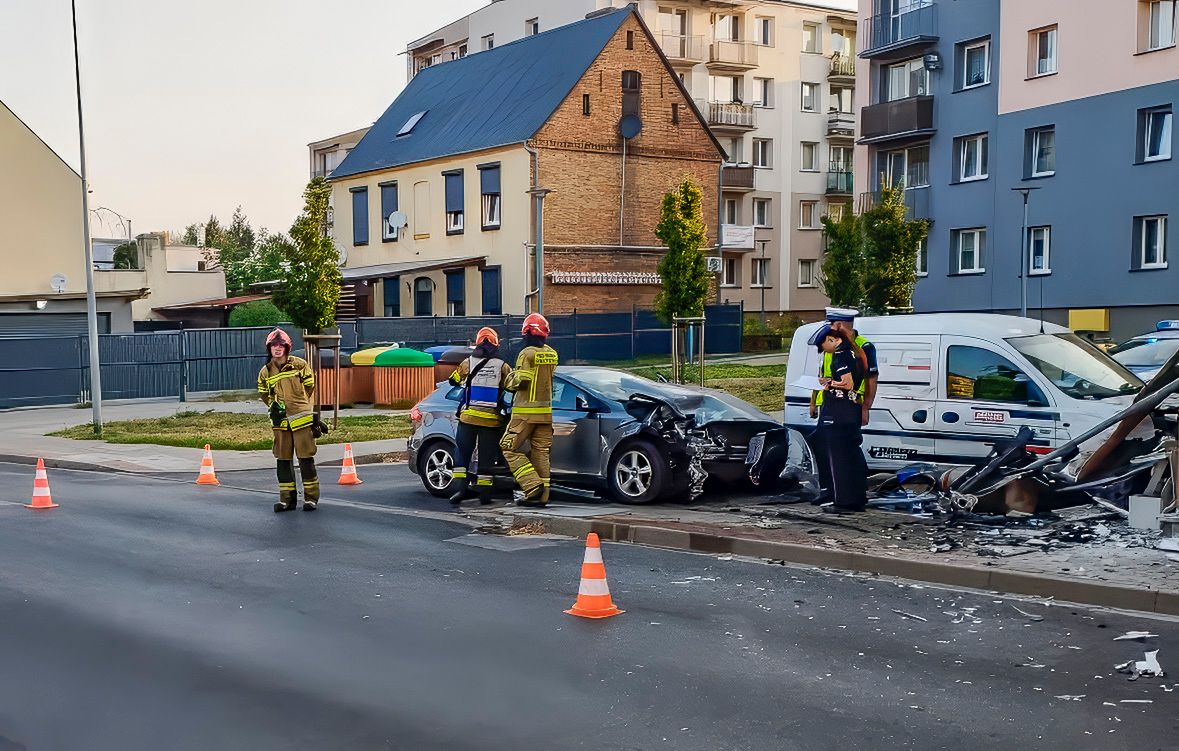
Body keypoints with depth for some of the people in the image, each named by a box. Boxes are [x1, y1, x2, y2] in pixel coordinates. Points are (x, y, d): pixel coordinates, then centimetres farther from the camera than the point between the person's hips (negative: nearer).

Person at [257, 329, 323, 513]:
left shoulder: (300, 365, 1)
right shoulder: (265, 372, 8)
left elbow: (310, 389, 7)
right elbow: (264, 394, 20)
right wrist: (274, 405, 3)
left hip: (302, 419, -3)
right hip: (280, 421, 3)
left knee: (306, 458, -2)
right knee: (283, 460, 6)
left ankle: (311, 497, 5)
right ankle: (287, 498, 15)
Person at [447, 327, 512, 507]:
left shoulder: (468, 362, 1)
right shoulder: (502, 366, -1)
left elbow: (454, 380, 12)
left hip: (468, 417, 0)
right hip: (491, 419, 0)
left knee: (462, 454, 8)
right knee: (486, 458, 7)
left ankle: (460, 489, -3)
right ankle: (484, 494, 7)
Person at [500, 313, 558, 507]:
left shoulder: (527, 354, -12)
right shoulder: (551, 354, 8)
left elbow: (521, 381, -16)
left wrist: (511, 378, 3)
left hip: (526, 411, -7)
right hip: (546, 411, 7)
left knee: (509, 448, 1)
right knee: (540, 452, 9)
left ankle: (533, 486, -11)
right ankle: (541, 496, 7)